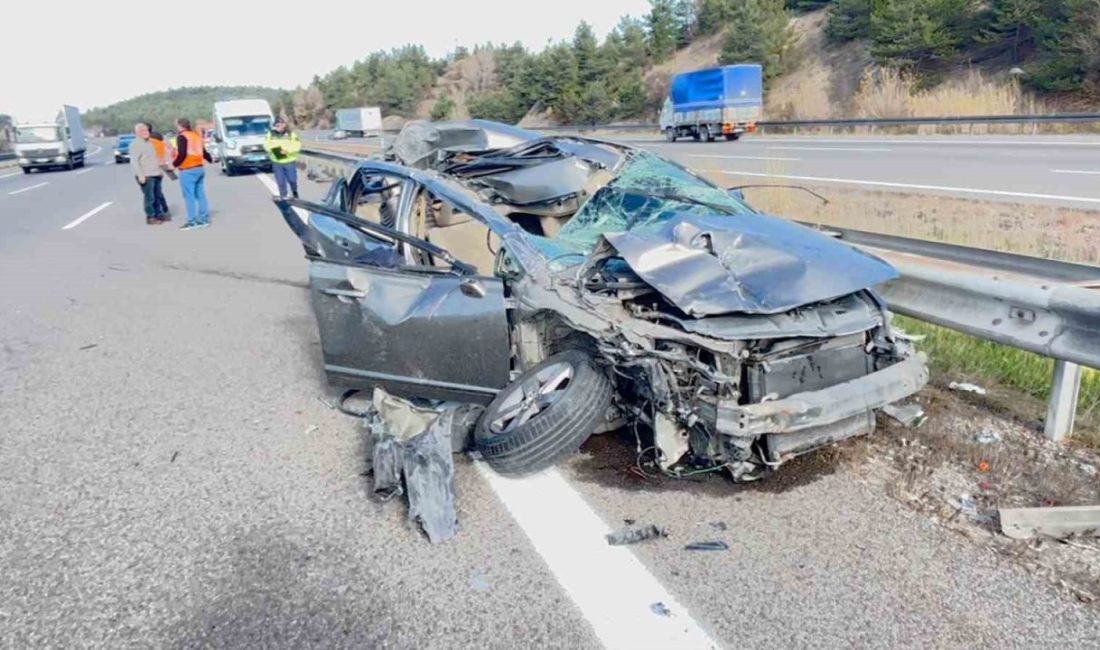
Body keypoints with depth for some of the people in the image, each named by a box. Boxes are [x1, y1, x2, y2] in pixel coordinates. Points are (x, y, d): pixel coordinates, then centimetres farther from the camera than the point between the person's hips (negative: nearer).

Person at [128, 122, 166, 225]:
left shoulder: (148, 143, 19)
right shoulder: (135, 144, -10)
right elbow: (134, 161, -17)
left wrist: (159, 170, 25)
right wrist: (140, 175, -23)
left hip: (155, 174, 9)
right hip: (146, 176, -9)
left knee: (157, 196, 13)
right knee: (149, 197, -7)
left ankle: (158, 214, 22)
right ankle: (150, 217, -2)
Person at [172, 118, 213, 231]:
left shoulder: (182, 137, -9)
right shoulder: (196, 135, 15)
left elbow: (182, 154, -18)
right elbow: (203, 152, 22)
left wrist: (174, 164, -5)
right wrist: (210, 160, 40)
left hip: (187, 171, -8)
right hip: (199, 168, 8)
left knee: (189, 196, -5)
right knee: (200, 195, 11)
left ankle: (192, 221, -7)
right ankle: (204, 219, 14)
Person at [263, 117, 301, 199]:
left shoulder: (291, 134, -6)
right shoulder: (271, 134, 1)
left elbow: (297, 145, -8)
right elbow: (266, 144, 8)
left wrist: (287, 150, -23)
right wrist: (272, 149, -15)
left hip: (289, 161, -2)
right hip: (276, 162, 2)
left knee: (292, 179, 5)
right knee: (280, 180, 4)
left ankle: (294, 192, 35)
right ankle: (283, 195, 20)